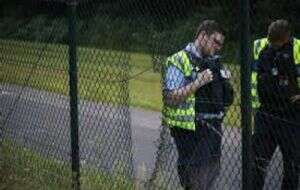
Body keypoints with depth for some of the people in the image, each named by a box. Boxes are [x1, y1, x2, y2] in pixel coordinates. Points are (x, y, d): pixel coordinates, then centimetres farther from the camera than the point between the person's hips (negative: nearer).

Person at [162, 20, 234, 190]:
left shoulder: (214, 61, 15)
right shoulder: (178, 62, -8)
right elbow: (170, 99, -17)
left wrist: (225, 80, 4)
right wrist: (197, 83, -22)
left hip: (214, 126, 8)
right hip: (190, 130, -8)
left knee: (212, 172, 14)